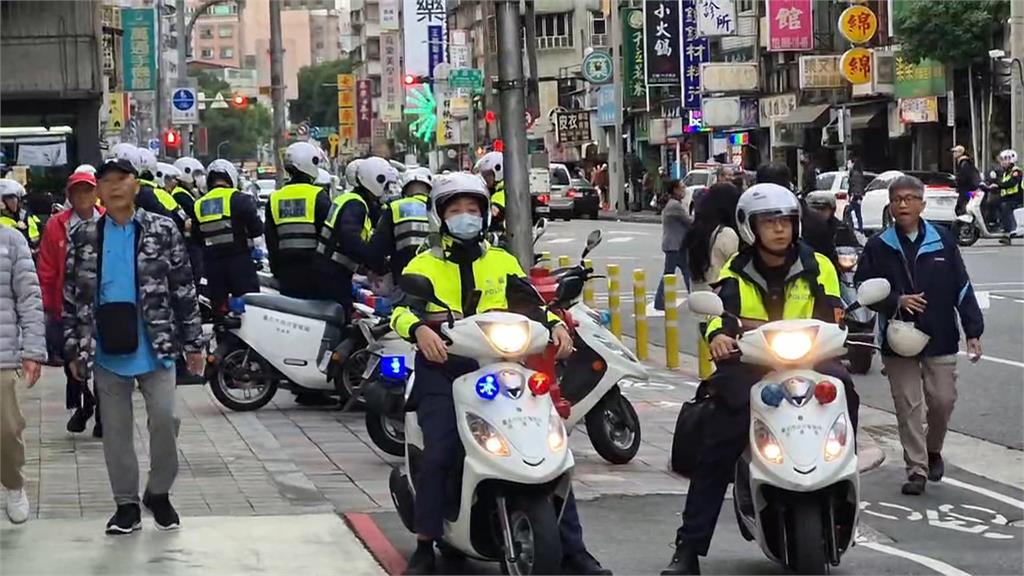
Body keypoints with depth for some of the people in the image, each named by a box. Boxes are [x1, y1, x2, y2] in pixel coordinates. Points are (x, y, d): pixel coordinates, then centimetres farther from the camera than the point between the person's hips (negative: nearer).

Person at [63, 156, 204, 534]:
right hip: (107, 352, 2)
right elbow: (71, 296, 8)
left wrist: (192, 343, 0)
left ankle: (158, 493, 14)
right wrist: (74, 350, 4)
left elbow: (184, 289, 2)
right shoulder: (83, 237, 6)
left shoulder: (162, 230, 1)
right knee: (116, 430, 6)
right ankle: (126, 504, 16)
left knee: (164, 419, -8)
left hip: (155, 348, -2)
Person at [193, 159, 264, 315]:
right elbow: (257, 229, -10)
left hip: (211, 263, 4)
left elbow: (196, 237, 10)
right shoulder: (238, 199, -8)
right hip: (239, 260, -4)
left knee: (218, 304, 9)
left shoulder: (198, 205, 6)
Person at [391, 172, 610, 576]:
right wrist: (419, 329, -29)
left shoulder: (502, 262, 20)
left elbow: (529, 304, 13)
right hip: (443, 367, -2)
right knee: (439, 455, -23)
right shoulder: (423, 266, 10)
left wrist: (555, 326, -8)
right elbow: (403, 310, -6)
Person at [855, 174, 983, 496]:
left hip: (940, 338, 0)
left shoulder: (942, 242, 1)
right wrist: (896, 301, -14)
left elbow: (962, 288, 3)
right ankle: (917, 469, 6)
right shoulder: (878, 247, 1)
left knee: (942, 400, 2)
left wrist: (973, 331, 0)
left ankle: (933, 450, 29)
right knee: (908, 407, 0)